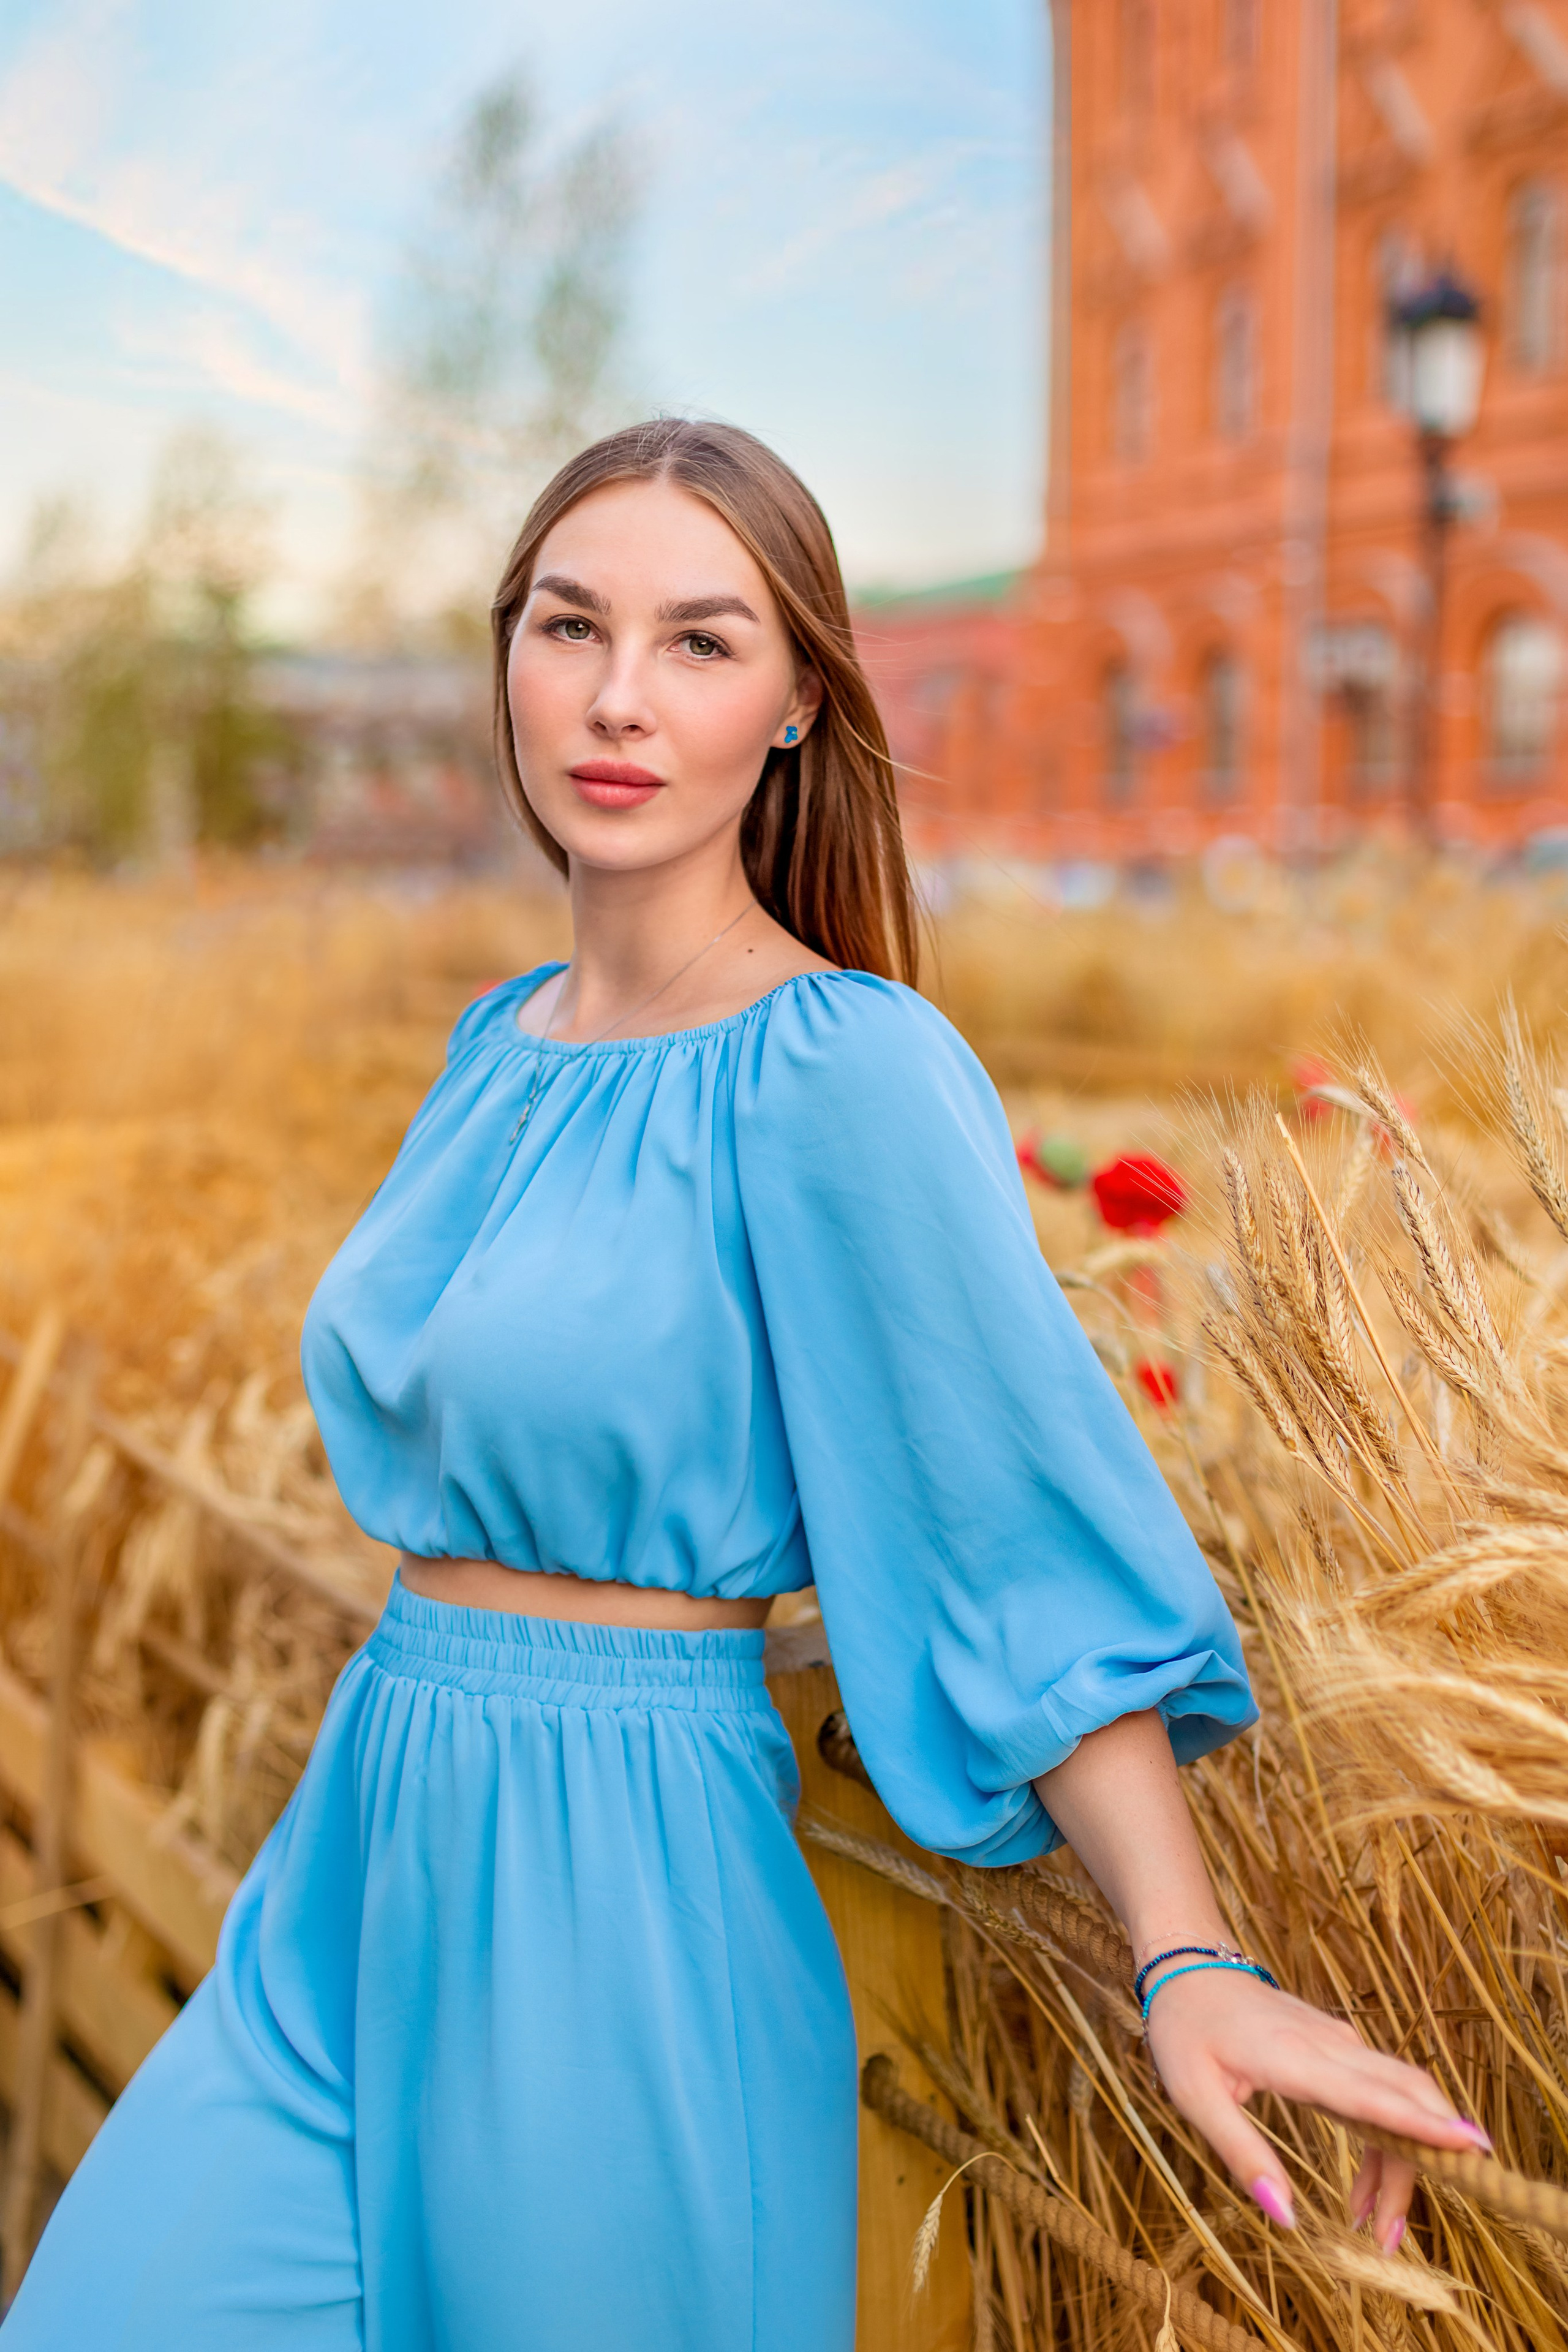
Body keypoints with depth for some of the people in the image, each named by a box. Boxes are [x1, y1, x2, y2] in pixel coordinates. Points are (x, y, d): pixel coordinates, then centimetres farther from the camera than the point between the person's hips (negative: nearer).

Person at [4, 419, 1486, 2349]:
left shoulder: (849, 1069, -16)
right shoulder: (503, 1043, 7)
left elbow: (1024, 1543, -16)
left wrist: (1189, 1966, -22)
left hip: (620, 1902, -7)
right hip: (356, 1879, 7)